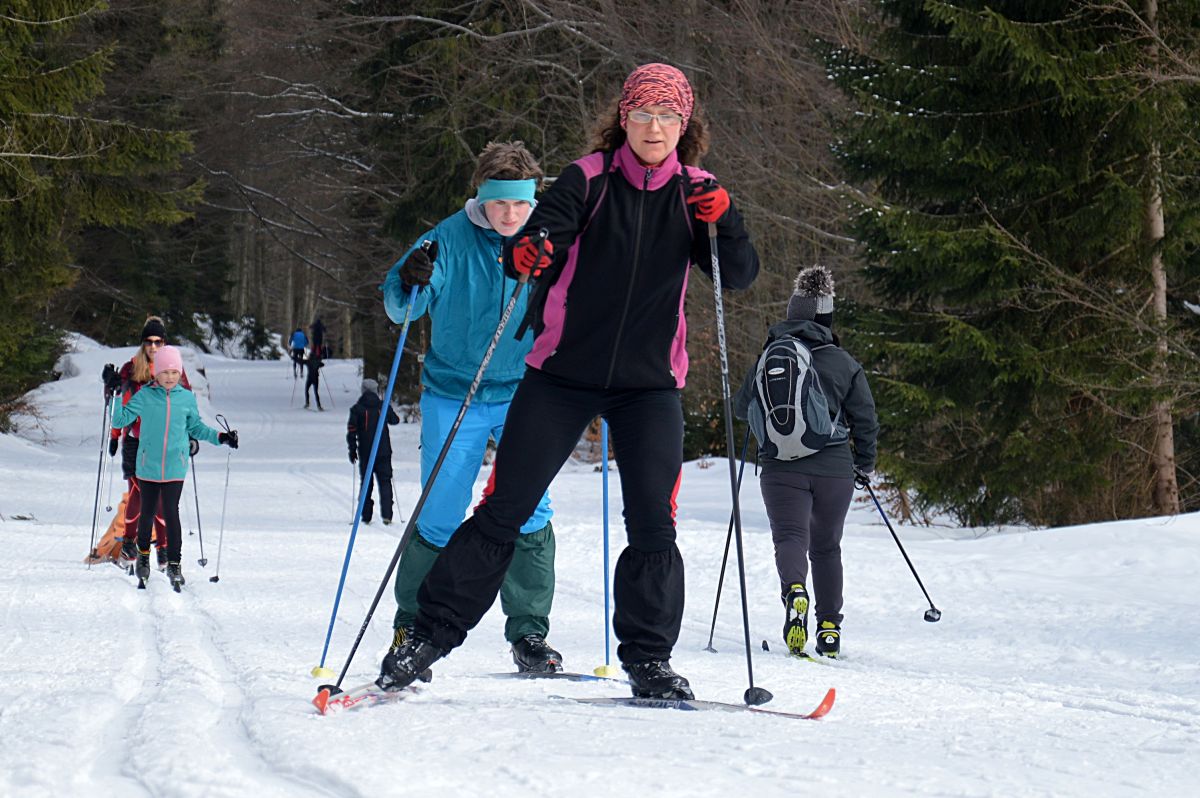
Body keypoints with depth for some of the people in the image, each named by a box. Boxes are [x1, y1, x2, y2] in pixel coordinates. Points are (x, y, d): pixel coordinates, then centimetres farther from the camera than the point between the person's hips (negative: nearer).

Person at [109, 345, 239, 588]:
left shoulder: (187, 398, 3)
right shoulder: (145, 396, -3)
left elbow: (196, 427, 16)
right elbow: (120, 420, -3)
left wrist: (221, 438, 7)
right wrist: (114, 396, -15)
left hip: (175, 468, 0)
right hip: (148, 466, 0)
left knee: (171, 513, -7)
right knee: (147, 512, 10)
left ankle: (174, 563, 1)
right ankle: (143, 554, 33)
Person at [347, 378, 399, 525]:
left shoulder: (357, 409, -5)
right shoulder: (384, 406, -1)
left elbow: (351, 430, -6)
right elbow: (395, 420, 17)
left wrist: (352, 450, 4)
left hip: (365, 452, -1)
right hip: (383, 451, 1)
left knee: (366, 483, 9)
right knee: (385, 481, 4)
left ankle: (366, 516, 8)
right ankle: (386, 514, -9)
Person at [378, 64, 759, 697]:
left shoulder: (694, 192, 4)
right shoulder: (590, 178, -1)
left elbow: (741, 276, -2)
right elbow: (545, 228, -13)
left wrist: (722, 223, -21)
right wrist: (526, 253, -37)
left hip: (649, 383, 1)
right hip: (564, 371, -1)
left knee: (653, 525, -8)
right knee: (503, 510, -2)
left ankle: (648, 658, 5)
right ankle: (431, 635, 4)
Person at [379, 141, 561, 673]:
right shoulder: (451, 239, -10)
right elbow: (400, 309, -12)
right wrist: (409, 282, -34)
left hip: (523, 395, 2)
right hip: (453, 395, -2)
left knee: (529, 513, -4)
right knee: (438, 518, -2)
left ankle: (529, 632, 6)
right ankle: (412, 626, 15)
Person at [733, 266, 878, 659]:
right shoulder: (843, 363, 1)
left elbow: (742, 407, 12)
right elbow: (866, 420, 4)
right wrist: (864, 465, 19)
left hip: (782, 468, -1)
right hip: (834, 468, 1)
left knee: (790, 536, -7)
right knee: (826, 546, 15)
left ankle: (794, 590, -40)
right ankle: (829, 629, 15)